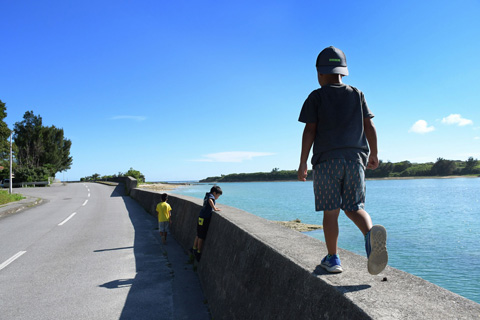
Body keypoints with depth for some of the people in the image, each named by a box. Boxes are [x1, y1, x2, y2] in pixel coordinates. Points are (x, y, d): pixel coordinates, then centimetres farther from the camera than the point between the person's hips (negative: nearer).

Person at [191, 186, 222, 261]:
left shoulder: (207, 195, 15)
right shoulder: (211, 196, -12)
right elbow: (210, 200, -37)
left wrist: (213, 208, 23)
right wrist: (214, 209, -29)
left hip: (201, 218, 9)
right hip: (205, 219, -9)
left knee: (199, 235, 19)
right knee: (202, 237, 0)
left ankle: (194, 249, 28)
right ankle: (198, 252, 8)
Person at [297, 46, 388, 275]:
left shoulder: (316, 97, 4)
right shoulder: (357, 95, 14)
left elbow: (310, 130, -4)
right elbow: (370, 127, 9)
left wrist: (302, 162, -1)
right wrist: (373, 155, 19)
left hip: (326, 160, -3)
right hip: (355, 158, 3)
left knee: (330, 211, 3)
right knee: (354, 207, 8)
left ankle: (332, 258, 9)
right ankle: (371, 233, -22)